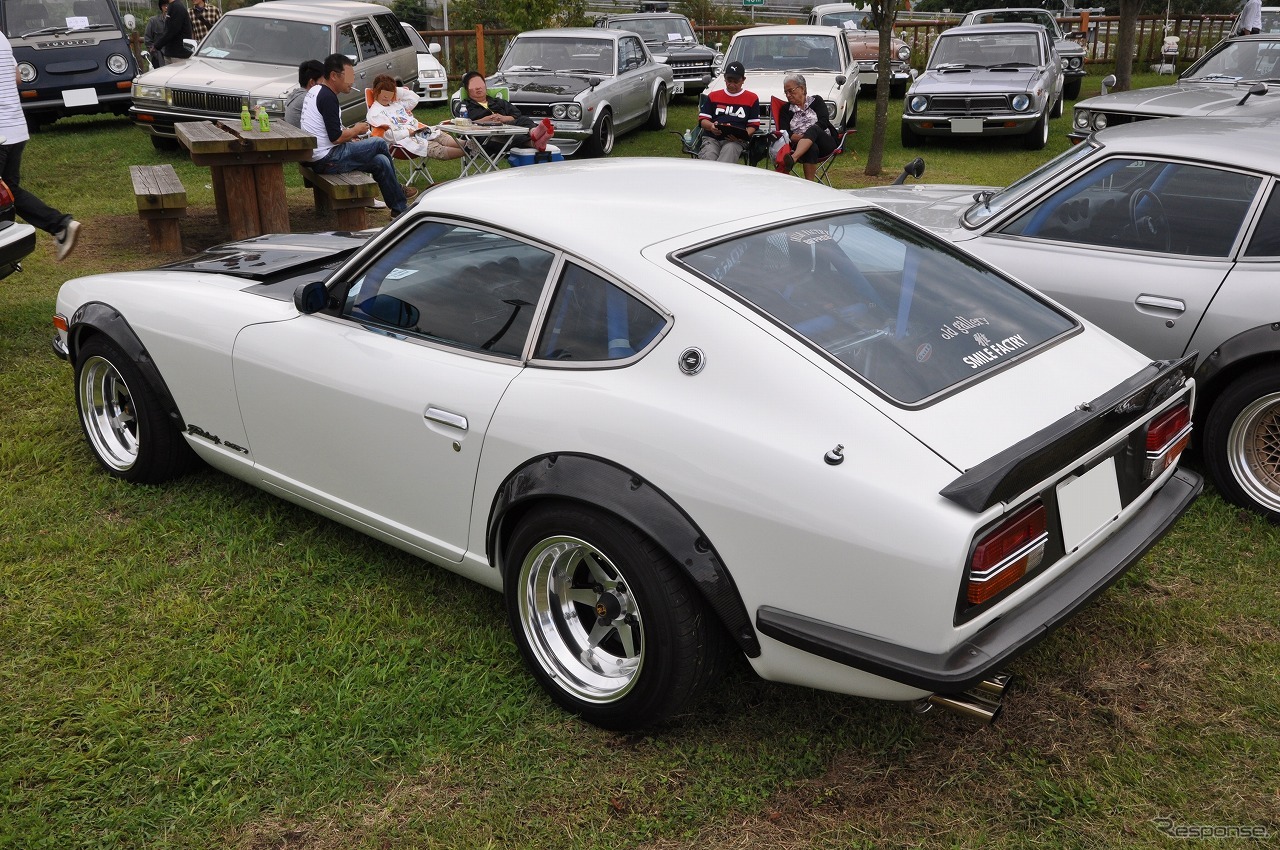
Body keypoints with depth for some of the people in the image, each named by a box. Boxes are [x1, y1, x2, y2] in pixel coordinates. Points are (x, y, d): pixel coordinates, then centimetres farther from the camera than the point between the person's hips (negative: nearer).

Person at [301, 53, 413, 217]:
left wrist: (349, 133, 10)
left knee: (381, 161, 8)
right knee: (380, 144, -2)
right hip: (327, 160, -10)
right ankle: (398, 195, 15)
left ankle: (400, 208, 12)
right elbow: (336, 137, -23)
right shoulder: (328, 97, -18)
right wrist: (356, 130, -4)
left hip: (318, 158, 10)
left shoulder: (316, 91, 15)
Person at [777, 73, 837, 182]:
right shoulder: (786, 109, 20)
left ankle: (793, 158, -62)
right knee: (812, 148, -38)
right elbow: (784, 132, 3)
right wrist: (795, 137, -18)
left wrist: (807, 135, -16)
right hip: (800, 146, 0)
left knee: (813, 130, -36)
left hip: (825, 143, 0)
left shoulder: (816, 101, 17)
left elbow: (824, 122, 0)